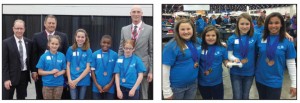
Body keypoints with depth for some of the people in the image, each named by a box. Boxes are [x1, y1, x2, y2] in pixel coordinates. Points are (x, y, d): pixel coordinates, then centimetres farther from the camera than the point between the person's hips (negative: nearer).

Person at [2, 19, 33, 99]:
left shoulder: (29, 42, 5)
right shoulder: (6, 43, -7)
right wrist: (6, 79, -14)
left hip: (24, 75, 4)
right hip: (11, 76, -4)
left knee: (21, 98, 13)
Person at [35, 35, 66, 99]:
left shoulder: (62, 56, -1)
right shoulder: (44, 56, -5)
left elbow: (64, 70, 6)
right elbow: (40, 72, -4)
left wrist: (59, 73, -15)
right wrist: (51, 72, -17)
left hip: (59, 84, 1)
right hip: (47, 85, -1)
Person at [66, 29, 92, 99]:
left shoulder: (88, 51, -2)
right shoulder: (71, 49, 2)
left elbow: (88, 68, -5)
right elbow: (68, 65, 4)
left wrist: (77, 80, -11)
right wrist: (69, 79, -7)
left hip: (84, 80, 0)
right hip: (72, 80, 0)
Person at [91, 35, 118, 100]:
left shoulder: (114, 55, -3)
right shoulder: (95, 54, -2)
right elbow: (92, 70, 1)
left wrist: (110, 84, -6)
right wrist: (97, 85, -5)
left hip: (110, 87, 0)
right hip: (97, 87, 0)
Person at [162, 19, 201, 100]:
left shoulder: (198, 41, 0)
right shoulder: (171, 46, -17)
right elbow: (165, 69, -18)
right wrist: (167, 91, -19)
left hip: (193, 83, 5)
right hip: (176, 85, -5)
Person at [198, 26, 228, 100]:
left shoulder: (222, 48, -8)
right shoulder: (200, 48, -8)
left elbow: (225, 61, -1)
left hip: (217, 82, 0)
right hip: (203, 83, 1)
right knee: (206, 99, 22)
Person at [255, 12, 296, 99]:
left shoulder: (287, 42, -10)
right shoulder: (261, 39, -5)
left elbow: (291, 64, -6)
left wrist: (294, 84, -5)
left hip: (275, 82, -2)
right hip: (260, 79, 2)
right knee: (262, 99, 19)